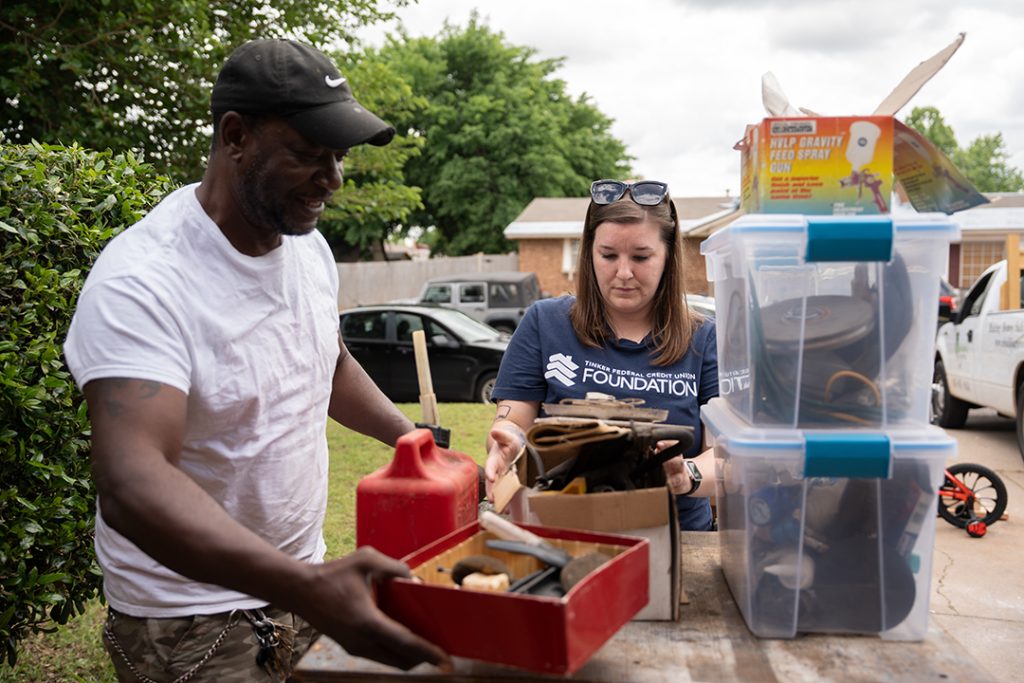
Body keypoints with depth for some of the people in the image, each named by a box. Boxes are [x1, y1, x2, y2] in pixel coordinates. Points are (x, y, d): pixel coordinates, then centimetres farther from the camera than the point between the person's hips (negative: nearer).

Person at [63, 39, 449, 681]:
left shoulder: (309, 247, -1)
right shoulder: (141, 284, -25)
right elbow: (132, 485, -36)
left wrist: (409, 435, 1)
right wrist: (306, 586, -47)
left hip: (302, 578, 7)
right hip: (192, 624, -6)